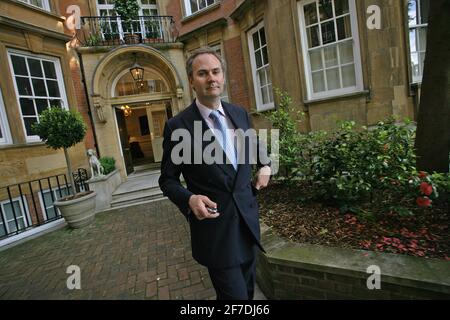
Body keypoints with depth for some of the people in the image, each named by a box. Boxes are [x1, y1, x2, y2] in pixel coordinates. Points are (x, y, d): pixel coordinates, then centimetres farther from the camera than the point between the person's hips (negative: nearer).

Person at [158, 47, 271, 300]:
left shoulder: (241, 114, 3)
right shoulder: (178, 126, -12)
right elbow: (168, 179, -4)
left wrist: (265, 166, 3)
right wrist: (189, 199, -22)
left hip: (248, 220, 6)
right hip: (215, 227, -5)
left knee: (248, 290, 23)